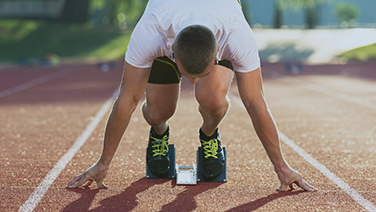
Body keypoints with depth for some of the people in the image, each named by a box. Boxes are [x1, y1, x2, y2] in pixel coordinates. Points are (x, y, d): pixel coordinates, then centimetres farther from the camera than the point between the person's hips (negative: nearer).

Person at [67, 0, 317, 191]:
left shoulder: (239, 36, -43)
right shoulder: (148, 34, -43)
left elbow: (255, 102, -33)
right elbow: (127, 100, -32)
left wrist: (282, 167, -27)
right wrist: (103, 164, -25)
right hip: (165, 40, 1)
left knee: (212, 99, -28)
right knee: (158, 111, -16)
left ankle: (210, 134, 7)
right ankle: (159, 133, 22)